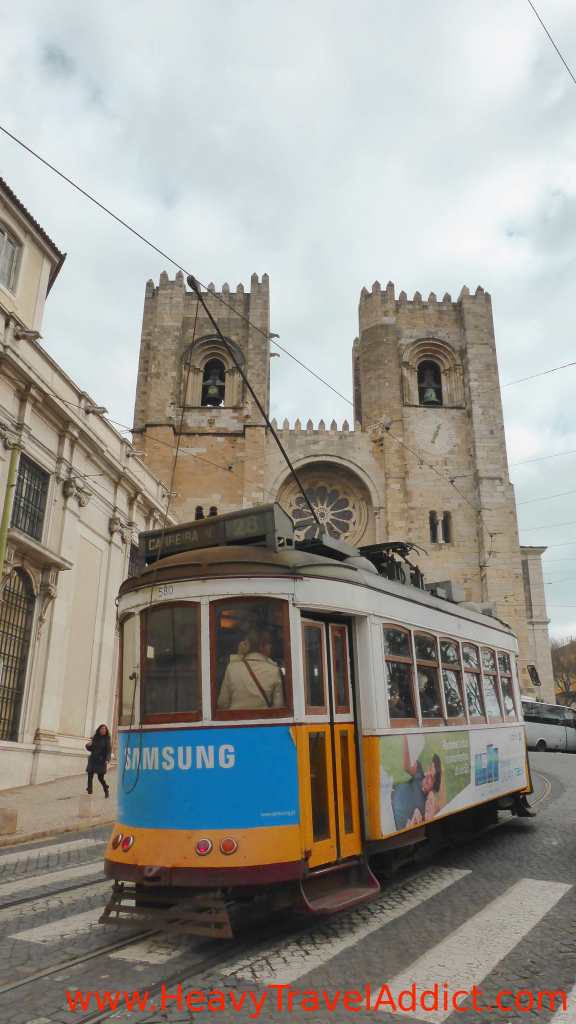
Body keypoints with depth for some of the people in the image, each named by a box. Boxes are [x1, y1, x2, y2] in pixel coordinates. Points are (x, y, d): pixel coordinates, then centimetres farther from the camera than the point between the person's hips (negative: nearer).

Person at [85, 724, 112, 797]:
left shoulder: (106, 739, -4)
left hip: (101, 761, -4)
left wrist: (107, 759, -24)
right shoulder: (95, 738, 6)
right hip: (92, 760, 4)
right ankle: (89, 790, 11)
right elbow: (91, 749, 13)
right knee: (90, 775, -3)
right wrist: (88, 745, -9)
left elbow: (109, 750, -10)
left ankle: (106, 790, 19)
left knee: (100, 777, -3)